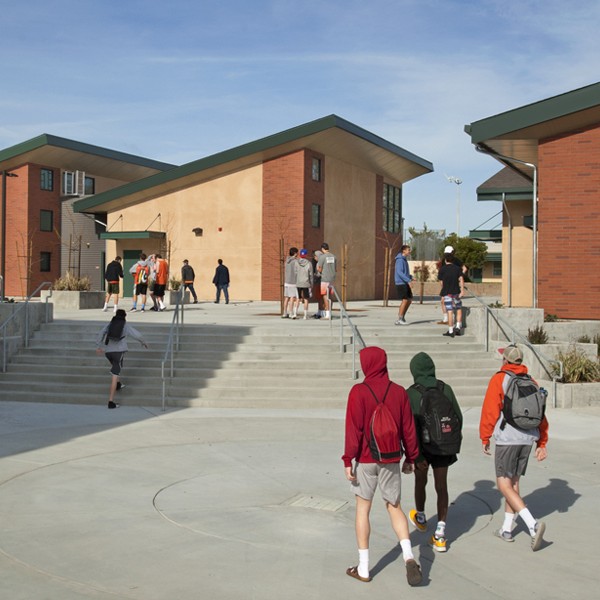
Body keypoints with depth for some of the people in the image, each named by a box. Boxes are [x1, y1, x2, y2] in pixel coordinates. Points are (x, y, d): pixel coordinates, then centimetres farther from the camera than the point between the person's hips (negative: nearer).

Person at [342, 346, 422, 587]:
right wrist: (410, 457, 14)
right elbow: (408, 429, 4)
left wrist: (348, 460, -8)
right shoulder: (399, 392, -1)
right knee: (395, 507, 15)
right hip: (391, 460, 3)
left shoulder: (358, 392, -12)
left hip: (365, 460, -3)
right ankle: (409, 556, -4)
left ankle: (363, 568, 13)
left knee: (363, 509, 9)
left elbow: (354, 429, -14)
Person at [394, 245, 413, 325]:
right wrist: (408, 280, -25)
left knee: (409, 300, 9)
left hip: (405, 283, 10)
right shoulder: (400, 260, -13)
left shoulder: (404, 260, 17)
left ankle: (402, 317, 16)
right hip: (401, 283, -10)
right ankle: (399, 320, -5)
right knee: (405, 300, -10)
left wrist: (410, 277, 8)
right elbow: (399, 272, -22)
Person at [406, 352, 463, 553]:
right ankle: (440, 534, 4)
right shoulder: (445, 389, -4)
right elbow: (458, 417, 2)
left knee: (420, 482, 21)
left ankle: (420, 518, 44)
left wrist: (416, 455, -17)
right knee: (441, 486, 7)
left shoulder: (411, 393, -15)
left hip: (422, 446, -2)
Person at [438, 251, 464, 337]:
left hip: (447, 293, -1)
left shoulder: (442, 269, 2)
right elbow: (461, 279, -5)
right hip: (456, 292, 1)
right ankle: (458, 327, 6)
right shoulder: (458, 268, 5)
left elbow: (441, 282, 7)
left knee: (450, 312, -3)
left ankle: (451, 331, -3)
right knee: (459, 309, 17)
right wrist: (462, 290, -9)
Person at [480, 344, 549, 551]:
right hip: (527, 439, 6)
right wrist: (541, 443, 15)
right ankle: (507, 529, 24)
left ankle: (533, 524, -19)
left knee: (504, 485, -3)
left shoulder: (499, 379, -7)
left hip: (507, 439, -6)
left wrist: (485, 438, 1)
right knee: (513, 483, 16)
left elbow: (490, 411, -9)